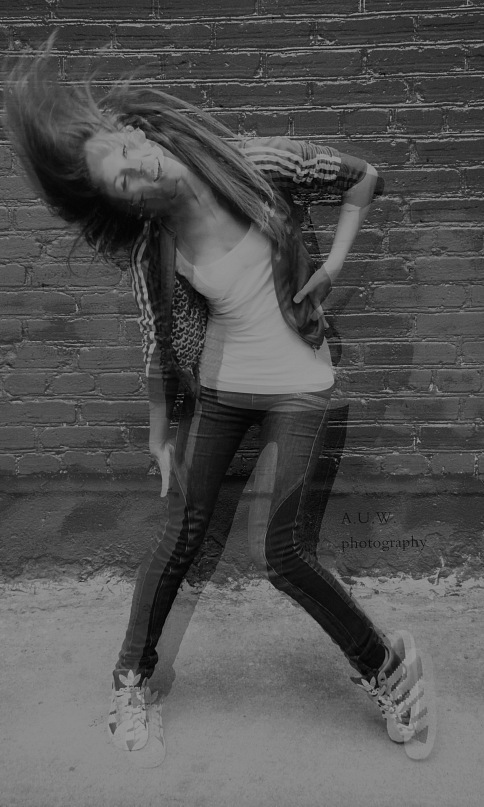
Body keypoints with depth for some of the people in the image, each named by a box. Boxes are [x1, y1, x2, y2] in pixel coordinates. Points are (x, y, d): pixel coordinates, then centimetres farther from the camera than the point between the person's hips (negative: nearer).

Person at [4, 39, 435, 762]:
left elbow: (363, 177, 3)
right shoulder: (153, 254, -8)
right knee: (182, 533, 5)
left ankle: (386, 666, 17)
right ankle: (133, 674, 28)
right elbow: (160, 354, 0)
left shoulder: (260, 165, -11)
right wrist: (159, 439, 3)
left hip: (297, 387, -2)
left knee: (275, 551, -7)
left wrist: (334, 261, -8)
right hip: (218, 387, 2)